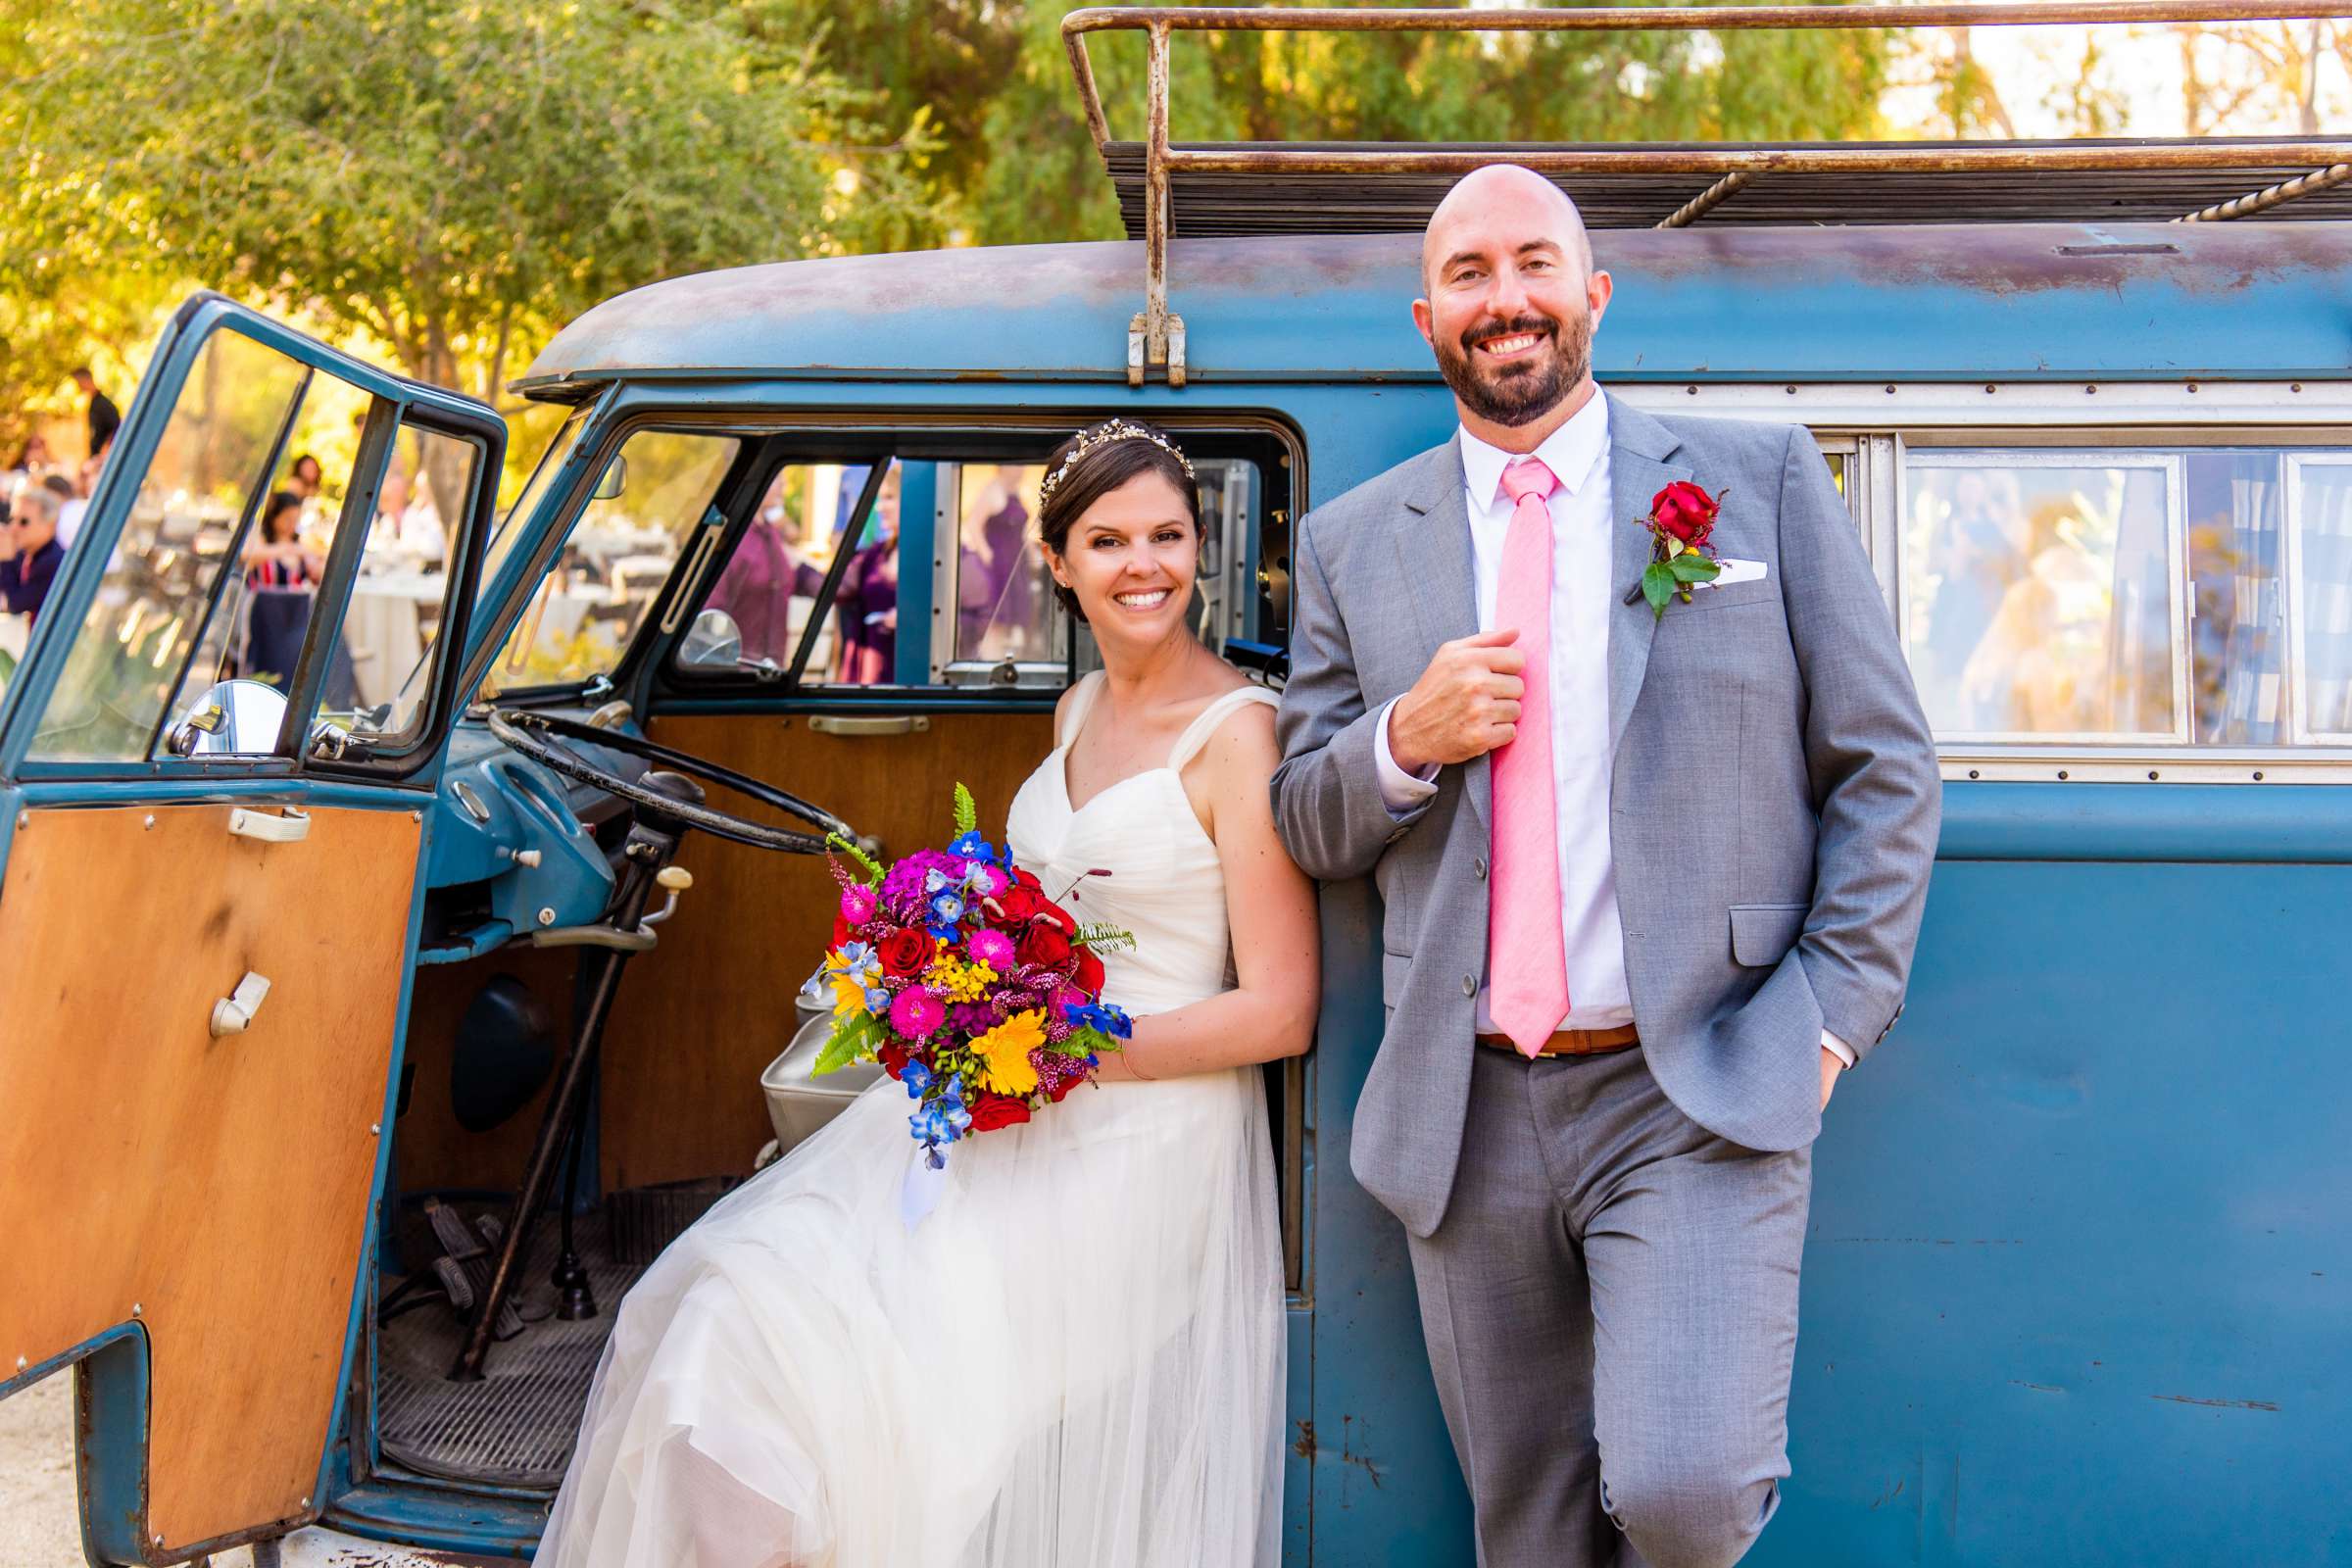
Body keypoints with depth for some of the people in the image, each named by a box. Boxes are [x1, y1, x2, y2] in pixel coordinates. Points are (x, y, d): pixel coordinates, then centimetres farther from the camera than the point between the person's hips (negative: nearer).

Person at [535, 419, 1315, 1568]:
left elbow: (1279, 1011, -14)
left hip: (1140, 1147, -7)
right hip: (1016, 1119, 8)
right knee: (743, 1283, -6)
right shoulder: (1079, 710, 12)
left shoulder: (1240, 732, -12)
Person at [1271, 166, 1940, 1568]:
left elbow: (1885, 769, 5)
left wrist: (1835, 1016, -5)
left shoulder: (1761, 478, 5)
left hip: (1701, 1097, -2)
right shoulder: (1354, 542, 10)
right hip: (1468, 1118, 3)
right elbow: (1305, 825, 13)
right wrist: (1404, 743, -8)